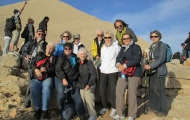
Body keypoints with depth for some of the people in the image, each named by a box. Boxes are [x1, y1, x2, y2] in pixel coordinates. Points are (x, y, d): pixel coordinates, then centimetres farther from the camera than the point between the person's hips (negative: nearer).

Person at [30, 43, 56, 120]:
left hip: (48, 78, -1)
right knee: (34, 89, -27)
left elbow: (55, 69, 3)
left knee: (46, 89, -32)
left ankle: (44, 110, -22)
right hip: (36, 77, 2)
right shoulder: (39, 55, 23)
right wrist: (36, 70, -6)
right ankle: (38, 108, -11)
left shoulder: (54, 58, 17)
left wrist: (46, 70, -12)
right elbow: (32, 64, 13)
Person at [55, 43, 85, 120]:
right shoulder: (61, 58, 4)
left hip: (73, 81, 3)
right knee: (61, 94, -23)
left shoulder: (76, 58, 14)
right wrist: (63, 79, -21)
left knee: (77, 96, -7)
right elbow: (58, 70, -8)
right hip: (61, 79, -2)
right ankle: (61, 113, 1)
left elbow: (78, 69, 23)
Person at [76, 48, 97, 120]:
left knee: (89, 99, -12)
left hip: (89, 85, -4)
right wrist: (79, 84, 2)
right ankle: (86, 113, 15)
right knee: (83, 100, -2)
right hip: (81, 85, 4)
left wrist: (88, 85, -15)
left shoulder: (89, 63, -4)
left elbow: (93, 75, -9)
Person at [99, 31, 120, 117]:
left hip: (113, 71, -5)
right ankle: (104, 107, 23)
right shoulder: (103, 48, 15)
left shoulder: (116, 47, -3)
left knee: (113, 90, -2)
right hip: (103, 72, 6)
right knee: (102, 90, 5)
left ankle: (114, 108, 14)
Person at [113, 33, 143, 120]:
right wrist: (119, 65, -13)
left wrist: (124, 66, -20)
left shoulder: (136, 47, -1)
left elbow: (136, 59, -16)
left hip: (134, 73, -6)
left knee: (132, 93, -3)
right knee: (119, 92, -1)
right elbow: (118, 58, 10)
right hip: (123, 73, 6)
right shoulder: (122, 48, 20)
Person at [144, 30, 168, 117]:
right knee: (152, 89, 10)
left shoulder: (162, 45, -8)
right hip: (152, 70, 7)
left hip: (160, 71, -7)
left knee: (159, 89, -2)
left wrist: (150, 66, -19)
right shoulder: (151, 46, 14)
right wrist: (148, 66, 1)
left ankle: (162, 110, 12)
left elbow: (161, 59, -16)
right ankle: (155, 107, 25)